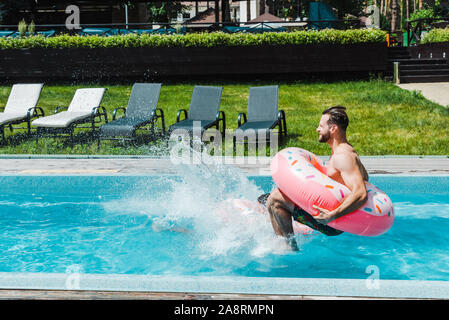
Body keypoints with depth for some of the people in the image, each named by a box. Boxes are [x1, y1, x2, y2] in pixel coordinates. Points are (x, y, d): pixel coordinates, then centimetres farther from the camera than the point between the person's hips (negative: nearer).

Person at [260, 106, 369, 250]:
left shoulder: (343, 156, -22)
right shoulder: (347, 150, 10)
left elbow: (361, 194, -32)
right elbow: (365, 177, 27)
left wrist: (332, 215, -38)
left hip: (333, 225, -11)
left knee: (276, 198, -13)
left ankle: (290, 246, -6)